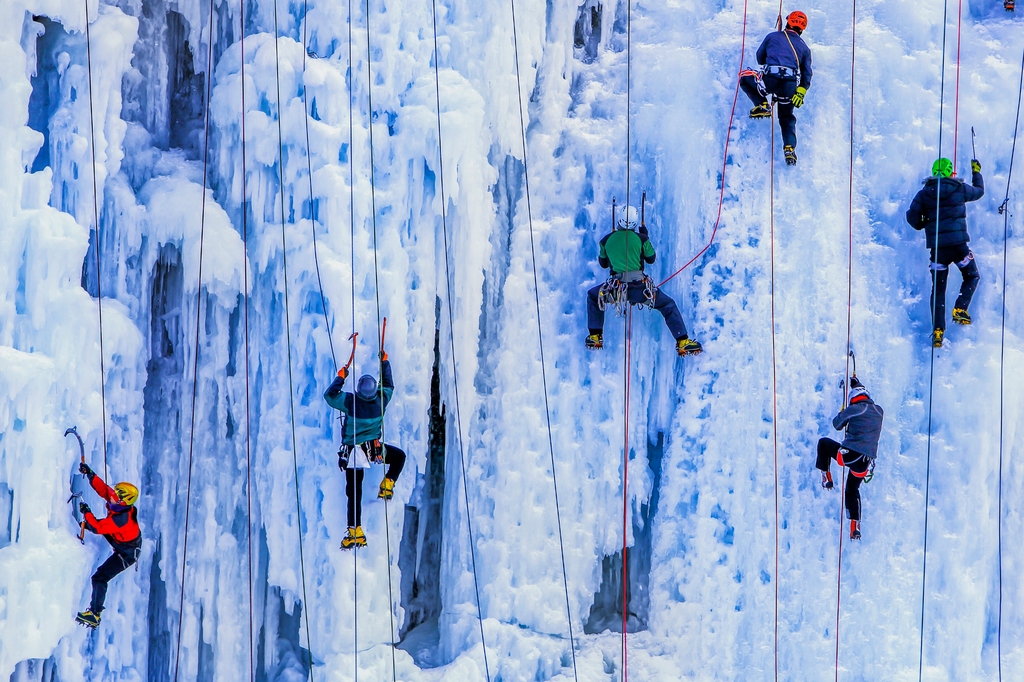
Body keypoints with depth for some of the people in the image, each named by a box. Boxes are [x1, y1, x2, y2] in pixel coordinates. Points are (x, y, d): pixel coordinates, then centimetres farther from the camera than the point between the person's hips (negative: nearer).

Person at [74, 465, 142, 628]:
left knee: (99, 578, -13)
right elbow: (102, 488, -9)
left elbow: (97, 528, -34)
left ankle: (95, 615, -9)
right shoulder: (122, 504, -17)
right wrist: (89, 473, -19)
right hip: (124, 540, 9)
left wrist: (86, 512, -22)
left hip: (126, 554, -9)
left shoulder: (121, 519, -40)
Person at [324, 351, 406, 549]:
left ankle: (356, 533, -2)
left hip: (352, 453, -1)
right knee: (399, 456, 31)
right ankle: (388, 486, 17)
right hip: (374, 449, 2)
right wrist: (385, 362, 20)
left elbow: (329, 395, -7)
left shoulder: (350, 401, -20)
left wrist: (341, 376, 3)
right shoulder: (381, 399, -12)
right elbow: (389, 384, 10)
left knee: (354, 493, 2)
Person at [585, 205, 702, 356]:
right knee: (668, 305, 18)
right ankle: (683, 342, 5)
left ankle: (595, 337, 21)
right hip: (640, 288, -1)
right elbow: (651, 259, 16)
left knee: (593, 296, 30)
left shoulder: (606, 240, 6)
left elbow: (603, 263, 23)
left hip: (615, 289, 1)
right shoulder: (641, 238, 1)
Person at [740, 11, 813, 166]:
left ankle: (762, 106, 9)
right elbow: (807, 73, 15)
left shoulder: (772, 36, 17)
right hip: (791, 85, 3)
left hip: (770, 78, -3)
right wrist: (801, 92, 12)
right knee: (787, 119, 21)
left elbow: (760, 58, 27)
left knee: (745, 76, 26)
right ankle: (790, 149, 2)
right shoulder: (804, 47, 23)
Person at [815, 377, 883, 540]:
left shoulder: (853, 409, -5)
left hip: (849, 454, -5)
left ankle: (826, 478, 21)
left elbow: (837, 425, 10)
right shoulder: (879, 411, 12)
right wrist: (857, 384, 50)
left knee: (823, 443, 23)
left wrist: (842, 412, 31)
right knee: (852, 489, 27)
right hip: (865, 463, 5)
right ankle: (855, 528, 15)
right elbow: (867, 400, 36)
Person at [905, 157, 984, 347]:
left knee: (938, 288, 7)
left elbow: (912, 216, -1)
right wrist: (976, 171, 40)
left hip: (937, 246, 2)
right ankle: (960, 309, -2)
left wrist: (921, 225, 21)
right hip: (958, 243, -1)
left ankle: (938, 330, -3)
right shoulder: (960, 188, 3)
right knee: (972, 277, 21)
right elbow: (979, 191, 23)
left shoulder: (924, 193, 4)